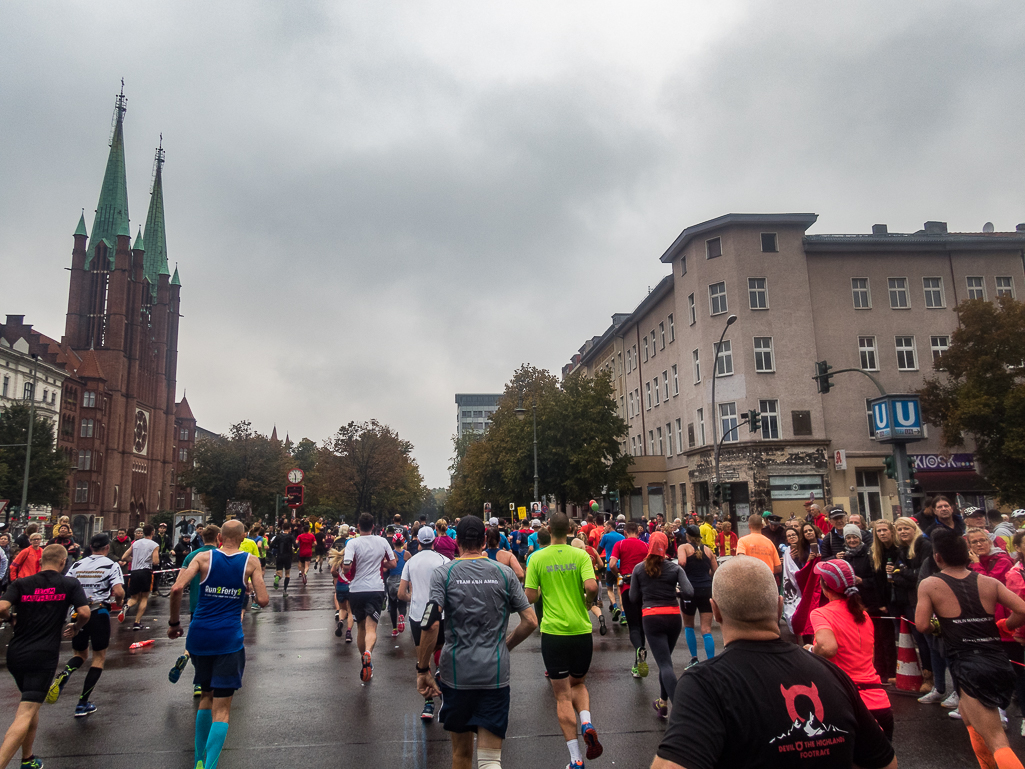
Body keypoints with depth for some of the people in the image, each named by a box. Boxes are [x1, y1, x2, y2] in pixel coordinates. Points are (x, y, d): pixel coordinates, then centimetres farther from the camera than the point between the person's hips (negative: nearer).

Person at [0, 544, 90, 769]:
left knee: (31, 706, 23)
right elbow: (84, 613, -8)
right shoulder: (70, 584, 1)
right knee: (25, 714, -6)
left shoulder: (21, 583, 6)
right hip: (44, 656, -4)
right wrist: (75, 628, 13)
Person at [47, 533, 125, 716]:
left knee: (80, 654, 23)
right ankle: (83, 704, 7)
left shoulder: (77, 565, 8)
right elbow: (118, 592, -16)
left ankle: (63, 675, -10)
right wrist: (119, 600, 5)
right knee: (99, 657, 10)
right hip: (99, 613, -4)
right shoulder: (111, 566, -4)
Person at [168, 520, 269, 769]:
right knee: (222, 708, 2)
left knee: (207, 695, 23)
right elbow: (263, 600, -7)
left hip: (199, 636, 3)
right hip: (228, 639, -3)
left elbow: (177, 589, -10)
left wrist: (174, 622, 3)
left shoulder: (204, 557, 2)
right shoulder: (251, 561, -2)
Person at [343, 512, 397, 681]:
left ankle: (364, 657, 31)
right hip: (376, 589, 0)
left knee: (361, 627, 18)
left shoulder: (353, 543, -7)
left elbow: (347, 565, -19)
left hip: (356, 590, 0)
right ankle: (368, 653, -34)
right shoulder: (382, 541, 2)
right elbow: (393, 564, 7)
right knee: (371, 628, -6)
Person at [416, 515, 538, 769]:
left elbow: (430, 624, -15)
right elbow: (530, 621, 0)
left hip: (456, 673, 0)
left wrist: (423, 669, -5)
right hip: (496, 673, 0)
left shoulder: (443, 573, -3)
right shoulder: (504, 572, 2)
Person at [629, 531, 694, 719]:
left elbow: (634, 597, 2)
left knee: (665, 664, -4)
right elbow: (689, 593, -10)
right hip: (673, 617, 2)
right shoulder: (675, 568, 0)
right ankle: (663, 702, 28)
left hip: (651, 618, -2)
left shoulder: (639, 568, 1)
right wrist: (674, 592, 10)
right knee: (665, 660, 21)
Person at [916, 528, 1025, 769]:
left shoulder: (929, 585, -2)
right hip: (999, 662, 6)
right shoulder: (989, 582, 8)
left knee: (997, 743, -7)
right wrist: (999, 627, 15)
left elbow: (922, 625, -7)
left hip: (968, 666, -6)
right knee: (966, 711, 31)